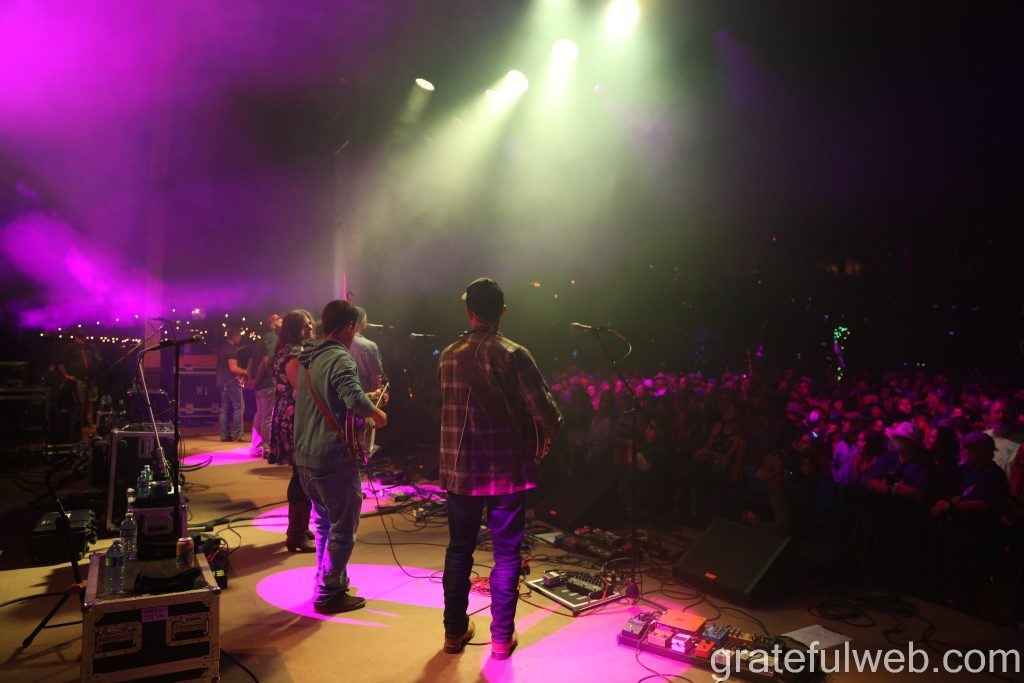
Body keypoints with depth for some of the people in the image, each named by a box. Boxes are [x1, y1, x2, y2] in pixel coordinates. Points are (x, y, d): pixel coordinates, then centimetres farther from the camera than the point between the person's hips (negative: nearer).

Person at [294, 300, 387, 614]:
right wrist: (376, 414, -12)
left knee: (325, 521, 23)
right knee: (343, 527, 2)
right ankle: (328, 593, 9)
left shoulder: (308, 358, 13)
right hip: (333, 459, -9)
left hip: (305, 456, 9)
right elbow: (354, 398, -31)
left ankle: (329, 579, 33)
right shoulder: (340, 359, -16)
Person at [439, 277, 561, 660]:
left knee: (459, 550, 16)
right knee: (506, 554, 8)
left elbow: (442, 409, 11)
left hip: (460, 470, 4)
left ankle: (454, 631, 26)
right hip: (506, 470, -3)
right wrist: (548, 431, 6)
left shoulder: (447, 356, 1)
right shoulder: (514, 355, -12)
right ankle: (502, 637, 16)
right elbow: (545, 414, -15)